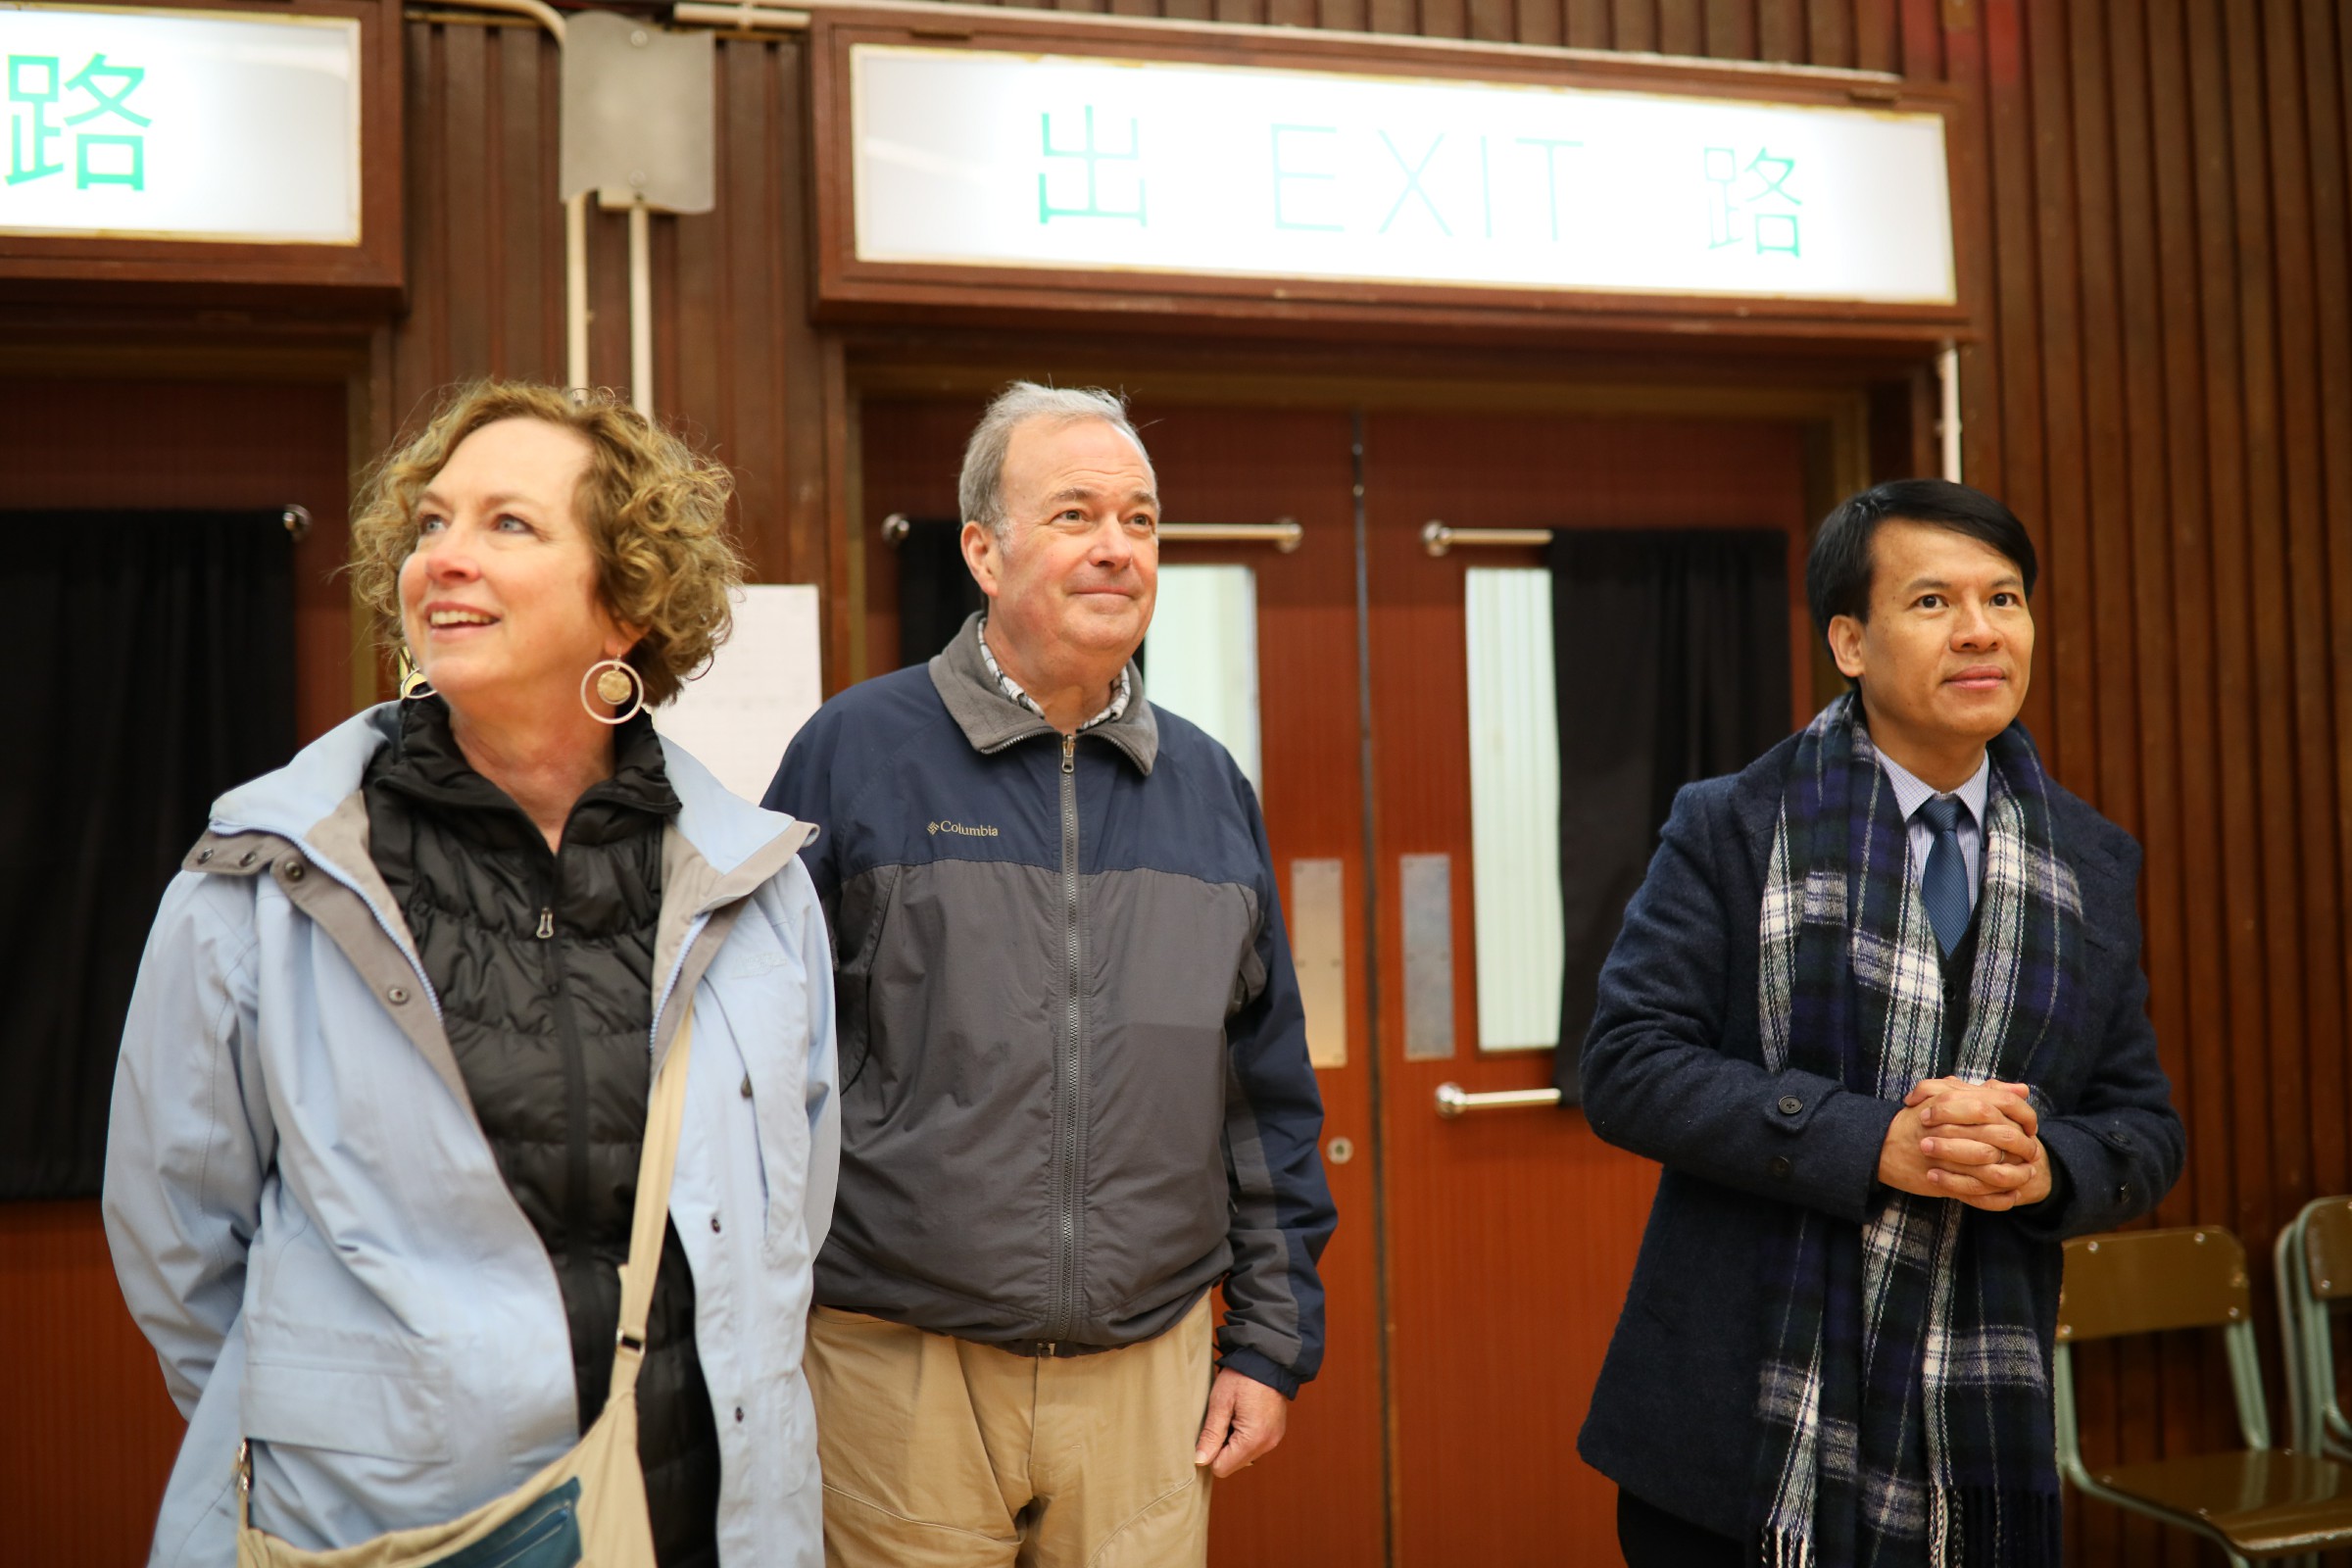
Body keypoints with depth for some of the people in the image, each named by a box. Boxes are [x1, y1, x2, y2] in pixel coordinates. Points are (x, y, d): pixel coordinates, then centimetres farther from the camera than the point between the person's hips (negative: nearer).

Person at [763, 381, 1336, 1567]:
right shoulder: (856, 753, -4)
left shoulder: (1208, 786, 7)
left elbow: (1268, 1096, 11)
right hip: (899, 1368, -3)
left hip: (1147, 1370, 3)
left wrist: (1273, 1339, 9)